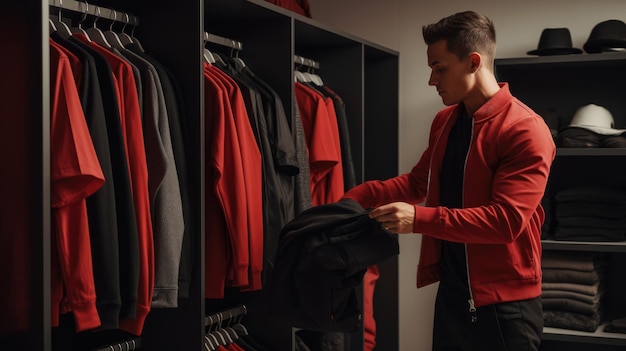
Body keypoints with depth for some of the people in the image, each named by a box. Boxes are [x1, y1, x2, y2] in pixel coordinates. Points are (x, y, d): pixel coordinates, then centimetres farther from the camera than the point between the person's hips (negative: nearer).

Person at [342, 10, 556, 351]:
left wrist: (420, 219, -27)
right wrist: (358, 195, 6)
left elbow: (506, 220, -24)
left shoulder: (525, 131, -17)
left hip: (504, 303, -7)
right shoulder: (444, 122, 9)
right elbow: (418, 181, 19)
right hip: (451, 293, 7)